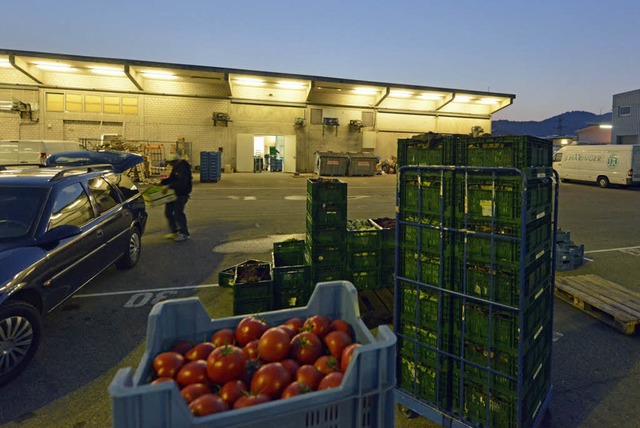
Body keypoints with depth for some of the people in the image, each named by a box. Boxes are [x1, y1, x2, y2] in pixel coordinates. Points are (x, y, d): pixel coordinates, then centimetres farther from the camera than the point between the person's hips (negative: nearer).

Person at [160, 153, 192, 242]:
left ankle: (184, 234, 5)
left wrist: (169, 186, -35)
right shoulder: (175, 168, 11)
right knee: (168, 212, 13)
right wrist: (161, 183, 7)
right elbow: (171, 179, 21)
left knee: (178, 213, -8)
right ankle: (174, 232, 24)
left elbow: (182, 183, -32)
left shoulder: (183, 168, -20)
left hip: (181, 194, -10)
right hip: (174, 193, 10)